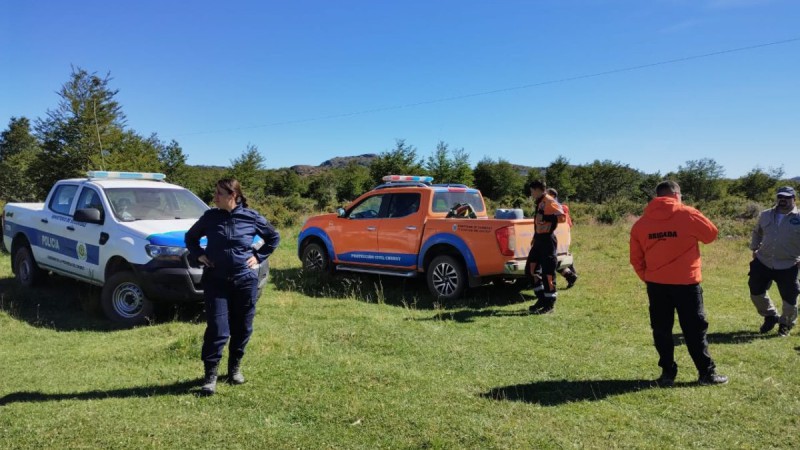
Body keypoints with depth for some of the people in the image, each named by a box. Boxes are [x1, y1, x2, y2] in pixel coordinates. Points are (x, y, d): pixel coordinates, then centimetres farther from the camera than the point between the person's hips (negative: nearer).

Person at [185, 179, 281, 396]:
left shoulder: (251, 217, -2)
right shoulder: (210, 217, 1)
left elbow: (274, 237, 12)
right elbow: (190, 237, 19)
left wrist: (258, 256, 3)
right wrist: (199, 255, 4)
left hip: (245, 280, 0)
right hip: (216, 281, 0)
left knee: (242, 328, 10)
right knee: (217, 329, -7)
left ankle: (235, 368, 29)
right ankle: (210, 375, 4)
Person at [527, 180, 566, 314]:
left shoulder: (549, 202, -13)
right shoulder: (539, 203, 16)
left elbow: (562, 217, -23)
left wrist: (547, 218, -28)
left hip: (547, 240, -10)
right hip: (539, 239, 10)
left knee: (548, 272, -3)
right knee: (531, 268, 12)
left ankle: (550, 304, 6)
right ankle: (542, 298, 22)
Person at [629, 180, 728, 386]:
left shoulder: (641, 223, 2)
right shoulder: (687, 214, -7)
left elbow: (636, 259, 4)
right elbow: (711, 234, 8)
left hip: (656, 284, 2)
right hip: (686, 282, -2)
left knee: (661, 330, 11)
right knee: (695, 329, 10)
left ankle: (668, 373, 15)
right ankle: (707, 373, 18)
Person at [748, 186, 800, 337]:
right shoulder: (765, 215, 6)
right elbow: (757, 232, 23)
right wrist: (754, 248, 14)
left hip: (788, 266, -4)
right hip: (763, 262, 4)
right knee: (756, 291, 9)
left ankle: (786, 324, 29)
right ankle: (770, 316, 33)